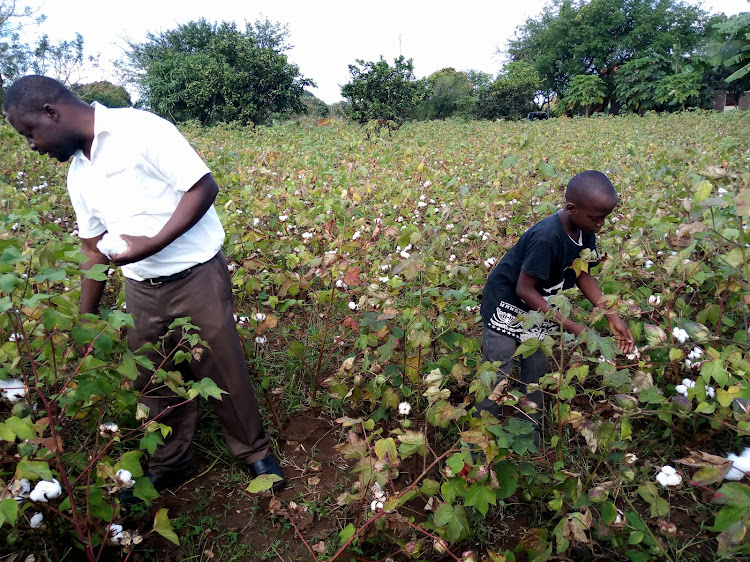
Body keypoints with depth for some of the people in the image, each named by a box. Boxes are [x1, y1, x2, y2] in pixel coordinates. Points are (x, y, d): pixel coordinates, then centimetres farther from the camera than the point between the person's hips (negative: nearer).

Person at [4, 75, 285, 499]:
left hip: (197, 275, -7)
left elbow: (204, 187, -17)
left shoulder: (140, 129, -13)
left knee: (223, 371, 5)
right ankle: (170, 463, 38)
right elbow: (94, 250, 15)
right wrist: (85, 320, 15)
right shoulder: (78, 173, 10)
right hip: (141, 288, 7)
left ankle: (255, 452, 28)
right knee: (154, 380, 15)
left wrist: (153, 243, -23)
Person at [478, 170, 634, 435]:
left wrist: (613, 318, -6)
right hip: (507, 303, -8)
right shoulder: (547, 238, -34)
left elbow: (583, 274, 2)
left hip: (539, 306, 8)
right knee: (497, 379, -1)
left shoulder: (585, 232, -10)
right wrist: (571, 326, -27)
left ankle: (530, 440, 31)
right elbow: (524, 289, -30)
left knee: (537, 373, 14)